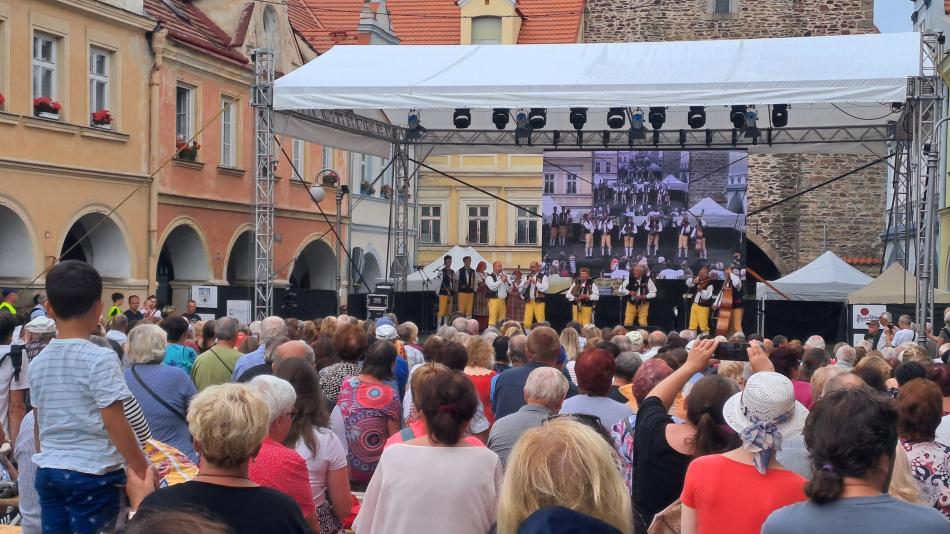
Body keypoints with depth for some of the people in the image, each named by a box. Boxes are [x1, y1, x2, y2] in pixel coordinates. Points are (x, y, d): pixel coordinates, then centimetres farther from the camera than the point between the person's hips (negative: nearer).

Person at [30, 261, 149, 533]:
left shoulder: (38, 362, 5)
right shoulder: (100, 359, -14)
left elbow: (39, 424, 13)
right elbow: (115, 424, -15)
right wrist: (142, 470, -8)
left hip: (48, 472, 6)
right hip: (93, 474, -6)